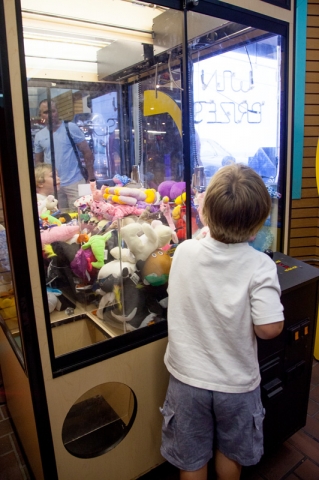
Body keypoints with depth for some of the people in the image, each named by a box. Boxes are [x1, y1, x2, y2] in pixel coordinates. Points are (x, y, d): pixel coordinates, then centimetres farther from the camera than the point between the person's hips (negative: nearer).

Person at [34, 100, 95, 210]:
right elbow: (38, 161, 17)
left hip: (74, 183, -3)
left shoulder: (71, 127, -3)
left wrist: (91, 178, -7)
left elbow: (87, 152, -3)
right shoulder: (39, 136, 7)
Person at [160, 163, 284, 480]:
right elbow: (269, 329, -23)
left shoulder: (184, 251, -14)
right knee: (231, 453, 29)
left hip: (188, 378, 1)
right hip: (236, 383, -1)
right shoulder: (259, 265, -22)